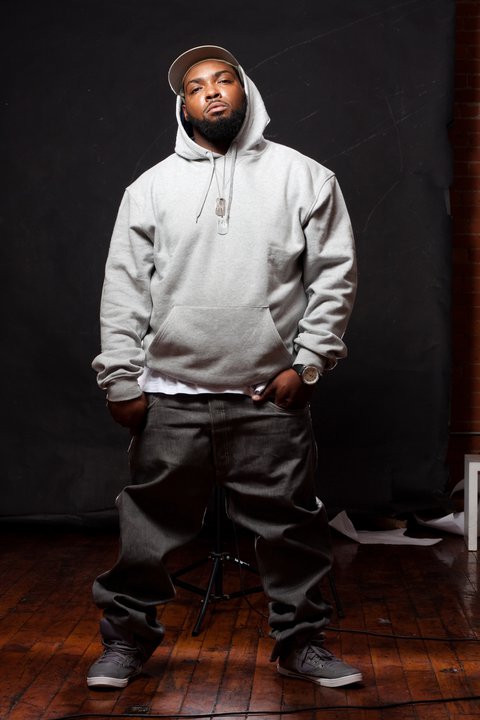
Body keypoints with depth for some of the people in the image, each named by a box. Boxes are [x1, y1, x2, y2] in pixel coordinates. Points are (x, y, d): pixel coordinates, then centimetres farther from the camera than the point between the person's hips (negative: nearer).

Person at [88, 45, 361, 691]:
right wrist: (121, 380, 0)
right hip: (171, 397, 1)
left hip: (272, 396, 0)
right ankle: (127, 637, 24)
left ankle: (300, 641, 24)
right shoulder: (151, 186, 9)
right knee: (150, 526, 7)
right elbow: (124, 287, 7)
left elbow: (335, 275, 4)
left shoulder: (303, 176, 6)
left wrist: (307, 364, -4)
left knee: (291, 527, 7)